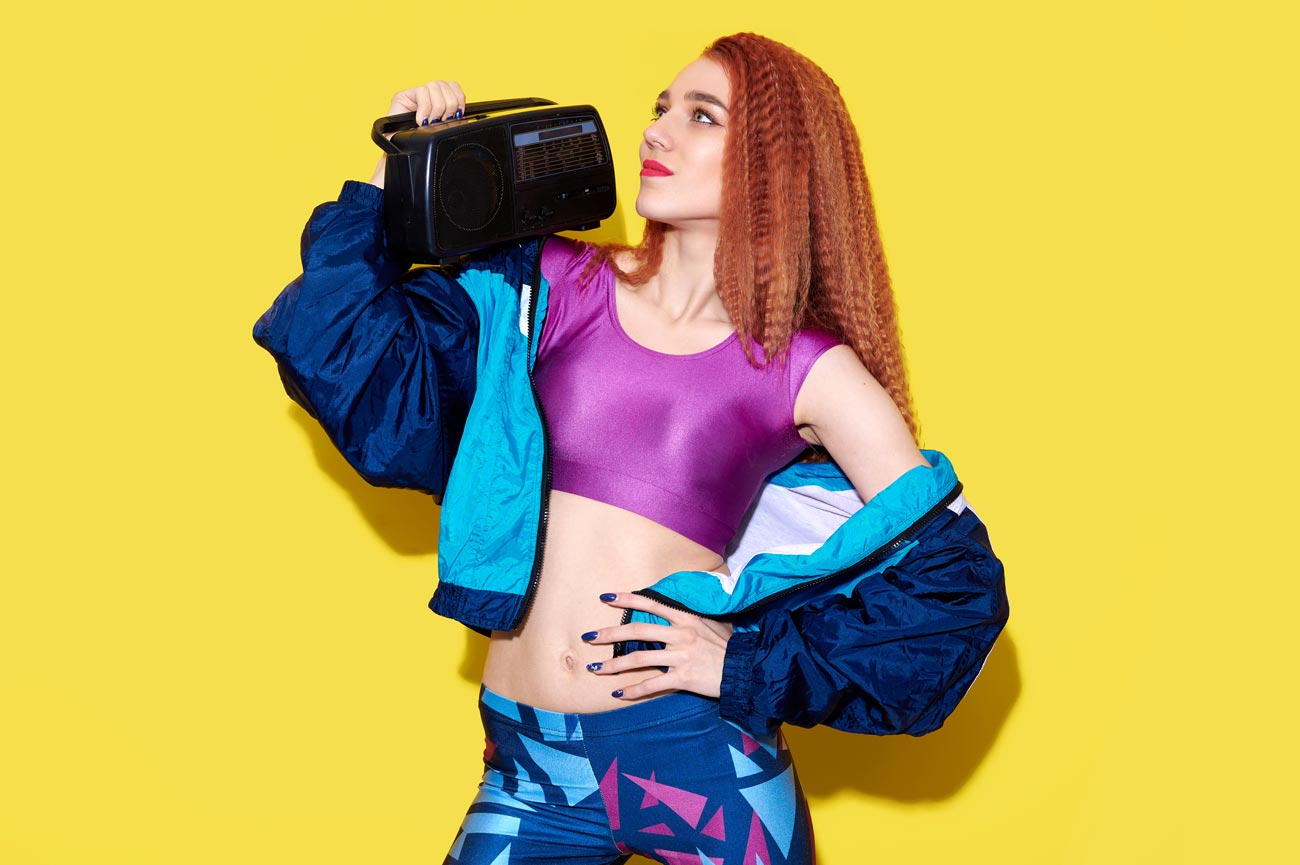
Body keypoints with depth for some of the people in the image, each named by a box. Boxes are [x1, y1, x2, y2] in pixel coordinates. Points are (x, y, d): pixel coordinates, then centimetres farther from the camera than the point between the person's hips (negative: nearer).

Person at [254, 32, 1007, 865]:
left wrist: (749, 662, -7)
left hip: (695, 762, -2)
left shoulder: (810, 374, -3)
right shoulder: (554, 287, 5)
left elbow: (958, 580, -2)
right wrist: (393, 197, -5)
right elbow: (374, 392, 0)